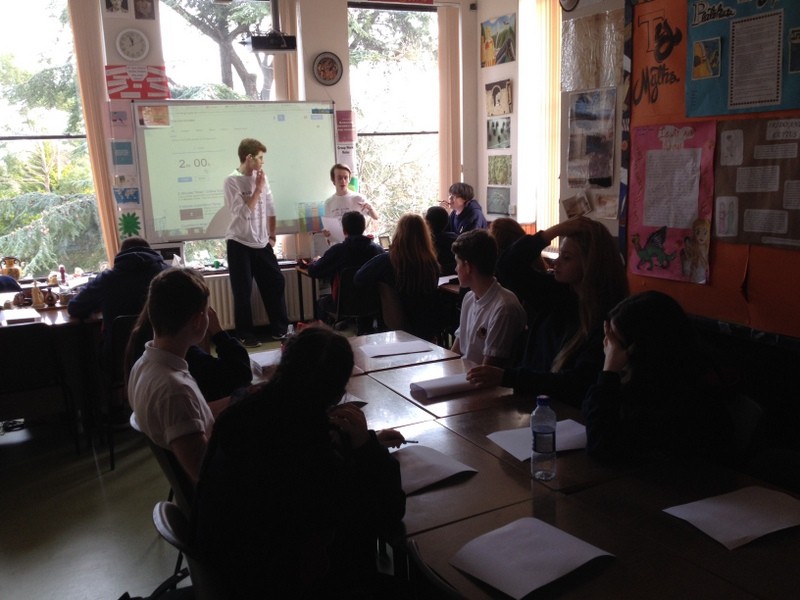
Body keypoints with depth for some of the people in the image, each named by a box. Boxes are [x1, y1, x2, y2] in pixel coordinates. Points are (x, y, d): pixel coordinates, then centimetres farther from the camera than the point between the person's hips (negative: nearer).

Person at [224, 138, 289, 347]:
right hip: (240, 244, -5)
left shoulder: (261, 177, 5)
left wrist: (272, 236, 9)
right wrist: (258, 188, -15)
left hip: (262, 243, 5)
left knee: (275, 283, 8)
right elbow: (244, 213, -20)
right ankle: (246, 335, 13)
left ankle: (280, 329, 21)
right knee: (243, 291, 0)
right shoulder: (231, 181, -12)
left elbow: (270, 209, 11)